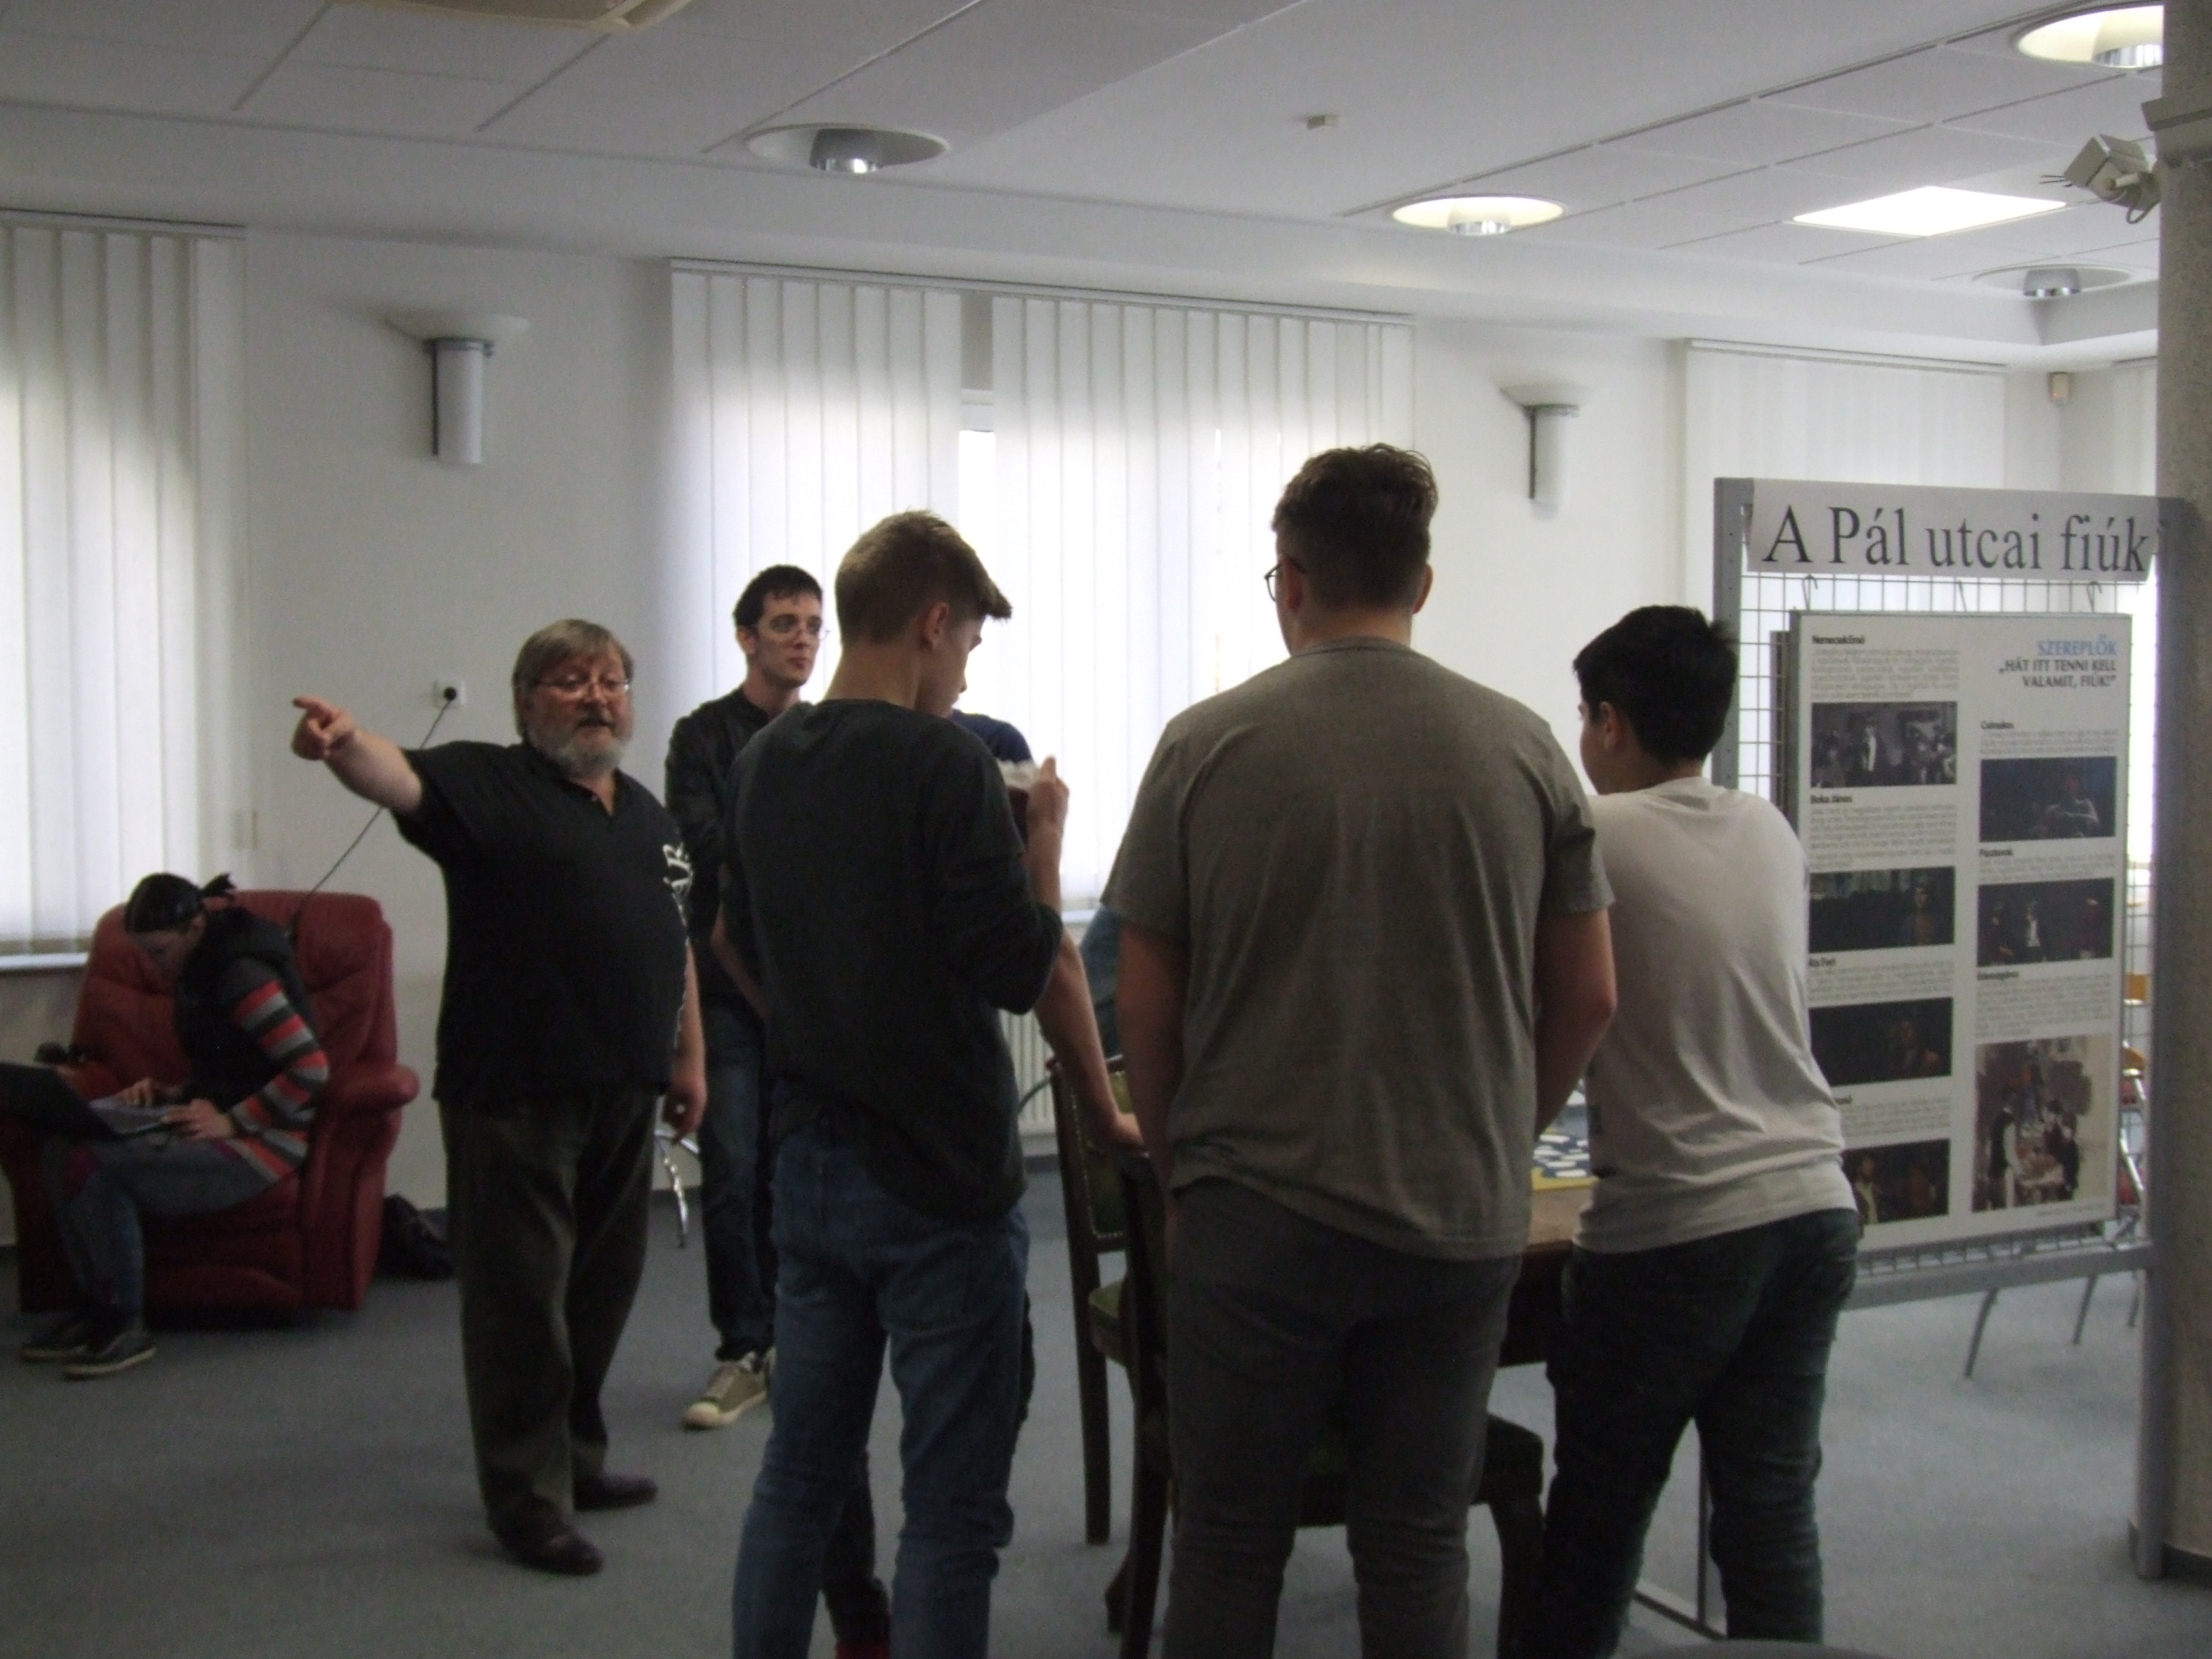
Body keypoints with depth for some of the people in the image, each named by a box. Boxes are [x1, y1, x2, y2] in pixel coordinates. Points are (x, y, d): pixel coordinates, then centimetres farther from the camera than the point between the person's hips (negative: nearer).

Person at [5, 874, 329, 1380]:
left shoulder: (242, 973, -15)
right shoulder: (198, 974, 14)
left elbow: (310, 1068, -22)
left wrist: (231, 1121, -20)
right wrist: (169, 1094, 4)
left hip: (263, 1139, -9)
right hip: (218, 1123, 9)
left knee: (96, 1164, -25)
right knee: (60, 1150, -9)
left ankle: (127, 1327, -13)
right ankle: (96, 1306, -3)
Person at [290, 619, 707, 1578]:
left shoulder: (647, 813, 16)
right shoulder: (487, 784, -5)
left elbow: (676, 945, 21)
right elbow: (403, 779, -26)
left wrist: (689, 1058, 18)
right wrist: (344, 745, -48)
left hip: (624, 1093, 7)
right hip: (513, 1093, -7)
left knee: (603, 1290, 16)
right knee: (521, 1301, 0)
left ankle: (576, 1460, 32)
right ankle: (528, 1500, 10)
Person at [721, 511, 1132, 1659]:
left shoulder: (762, 764, 8)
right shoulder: (944, 765, -16)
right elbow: (1023, 971, -15)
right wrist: (1045, 835, -2)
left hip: (809, 1164, 8)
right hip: (940, 1178, -7)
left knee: (799, 1472, 16)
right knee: (951, 1505, 2)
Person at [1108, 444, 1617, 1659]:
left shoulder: (1206, 744, -4)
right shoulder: (1523, 749, 0)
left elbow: (1146, 1004, -1)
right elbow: (1587, 998, 5)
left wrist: (1176, 1169, 13)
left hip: (1257, 1209, -2)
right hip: (1462, 1218, 2)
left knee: (1229, 1539, 12)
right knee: (1417, 1545, 14)